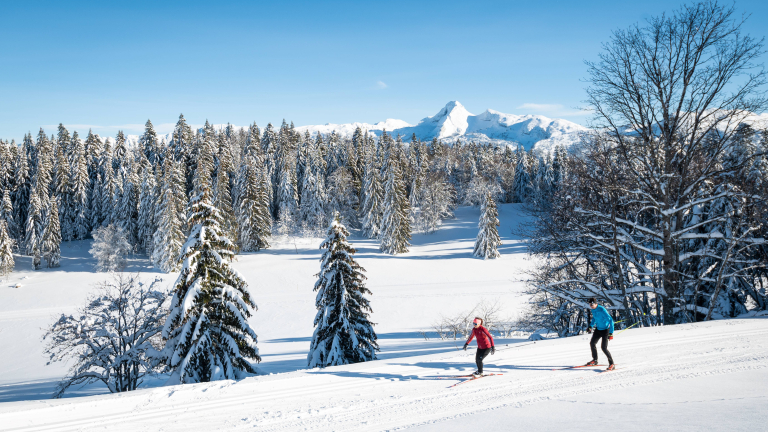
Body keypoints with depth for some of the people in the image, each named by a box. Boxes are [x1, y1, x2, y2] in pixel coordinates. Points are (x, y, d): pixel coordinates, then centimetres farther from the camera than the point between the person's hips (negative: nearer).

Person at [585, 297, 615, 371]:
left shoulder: (602, 310, -28)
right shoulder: (593, 310, -3)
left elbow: (610, 320, -28)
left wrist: (611, 333, -31)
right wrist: (590, 326, 11)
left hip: (605, 330, -9)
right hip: (598, 329, 9)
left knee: (604, 347, -15)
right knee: (592, 343, 16)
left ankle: (612, 364, -5)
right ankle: (595, 360, 34)